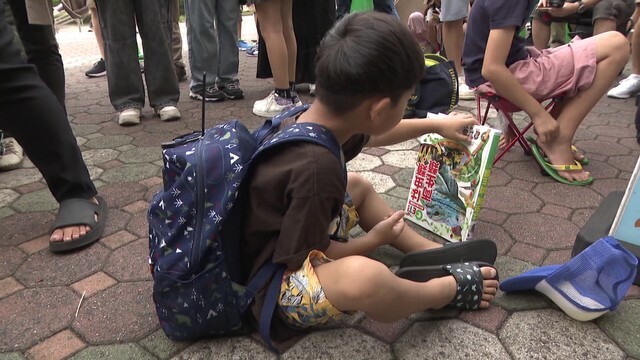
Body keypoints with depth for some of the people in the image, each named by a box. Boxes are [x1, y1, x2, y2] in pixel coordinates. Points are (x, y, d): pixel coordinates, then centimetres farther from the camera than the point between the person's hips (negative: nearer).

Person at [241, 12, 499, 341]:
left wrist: (436, 125, 24)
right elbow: (311, 256, -23)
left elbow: (371, 136, 14)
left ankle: (430, 252, 20)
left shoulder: (315, 121, -8)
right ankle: (447, 289, -5)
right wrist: (374, 239, -7)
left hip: (300, 238, 10)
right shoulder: (316, 169, -35)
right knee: (365, 276, -37)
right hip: (279, 281, -10)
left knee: (358, 186, 22)